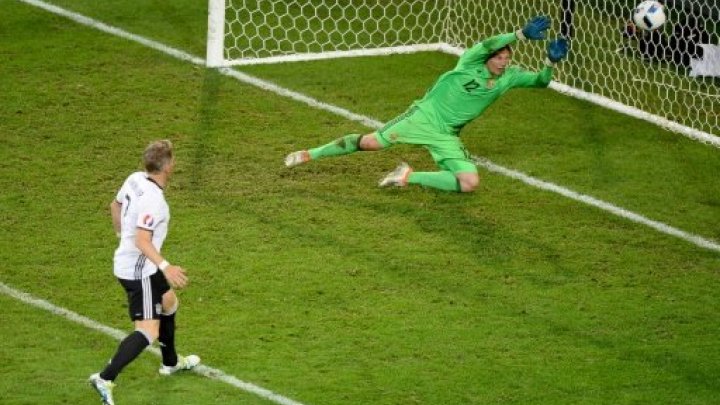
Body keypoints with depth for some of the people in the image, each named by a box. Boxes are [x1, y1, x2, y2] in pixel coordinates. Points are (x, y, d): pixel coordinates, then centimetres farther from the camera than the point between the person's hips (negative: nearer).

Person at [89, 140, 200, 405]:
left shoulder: (135, 180, -1)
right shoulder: (153, 199, -27)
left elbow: (115, 205, 18)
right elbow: (142, 241, -32)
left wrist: (122, 234, 34)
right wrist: (165, 267, -38)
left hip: (126, 262, 10)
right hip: (139, 271, -10)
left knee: (169, 303, 31)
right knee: (148, 332, -12)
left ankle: (171, 363, 49)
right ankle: (105, 379, -19)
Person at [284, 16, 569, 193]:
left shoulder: (508, 77, 0)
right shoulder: (471, 63, -14)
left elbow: (541, 82, 0)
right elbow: (488, 45, -34)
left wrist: (551, 62, -21)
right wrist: (522, 34, -43)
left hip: (446, 136, 4)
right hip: (424, 116, -4)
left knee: (470, 183, -18)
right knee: (368, 143, -8)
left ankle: (409, 177, -4)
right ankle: (310, 155, 12)